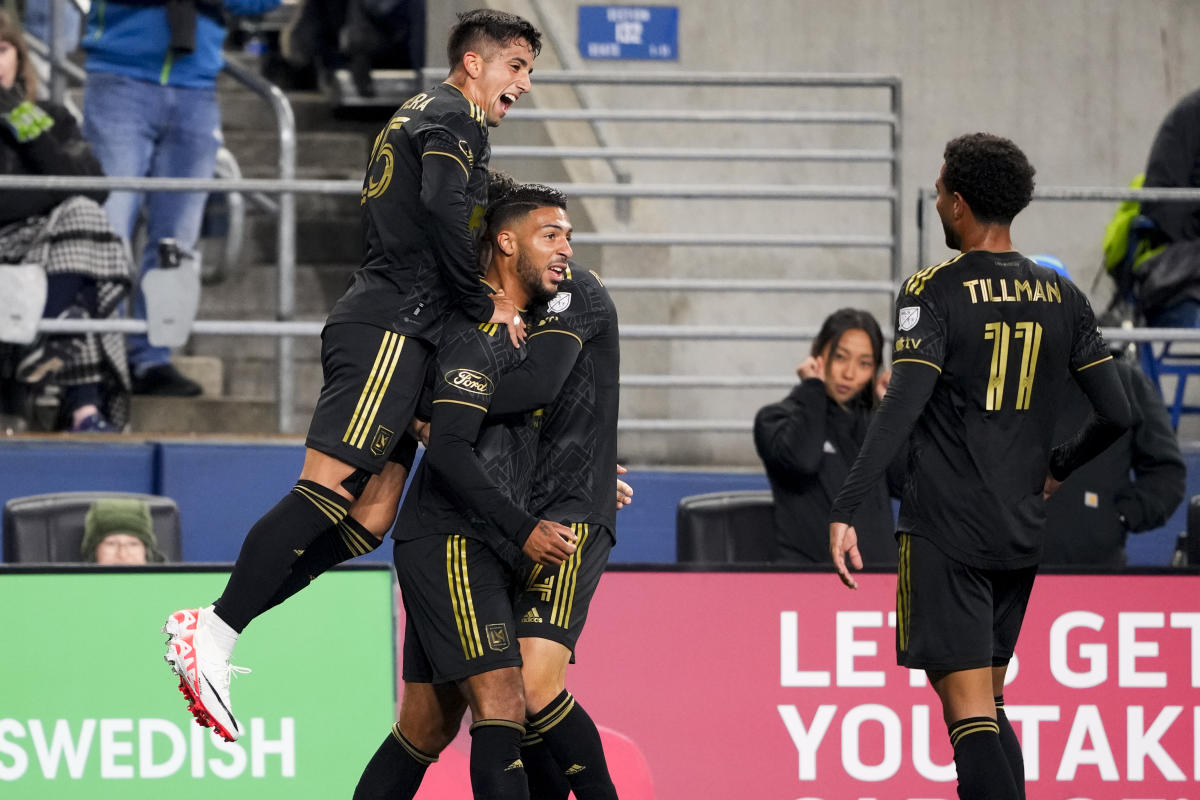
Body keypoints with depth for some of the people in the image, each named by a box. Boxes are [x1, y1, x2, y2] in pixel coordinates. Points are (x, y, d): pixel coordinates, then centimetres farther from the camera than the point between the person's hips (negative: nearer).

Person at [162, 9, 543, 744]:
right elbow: (442, 206, -21)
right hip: (391, 329, -10)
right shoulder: (455, 119, -3)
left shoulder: (419, 118, 29)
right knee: (328, 488, -19)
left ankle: (212, 628, -2)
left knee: (369, 519, 3)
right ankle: (215, 636, -25)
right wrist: (483, 305, -12)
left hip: (386, 332, 10)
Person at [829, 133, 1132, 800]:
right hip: (1022, 533, 6)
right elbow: (1117, 415, 8)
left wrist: (845, 512, -19)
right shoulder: (1062, 296, 8)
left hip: (945, 531, -6)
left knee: (970, 714, -9)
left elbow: (903, 407, -19)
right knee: (990, 711, 17)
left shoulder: (935, 291, -8)